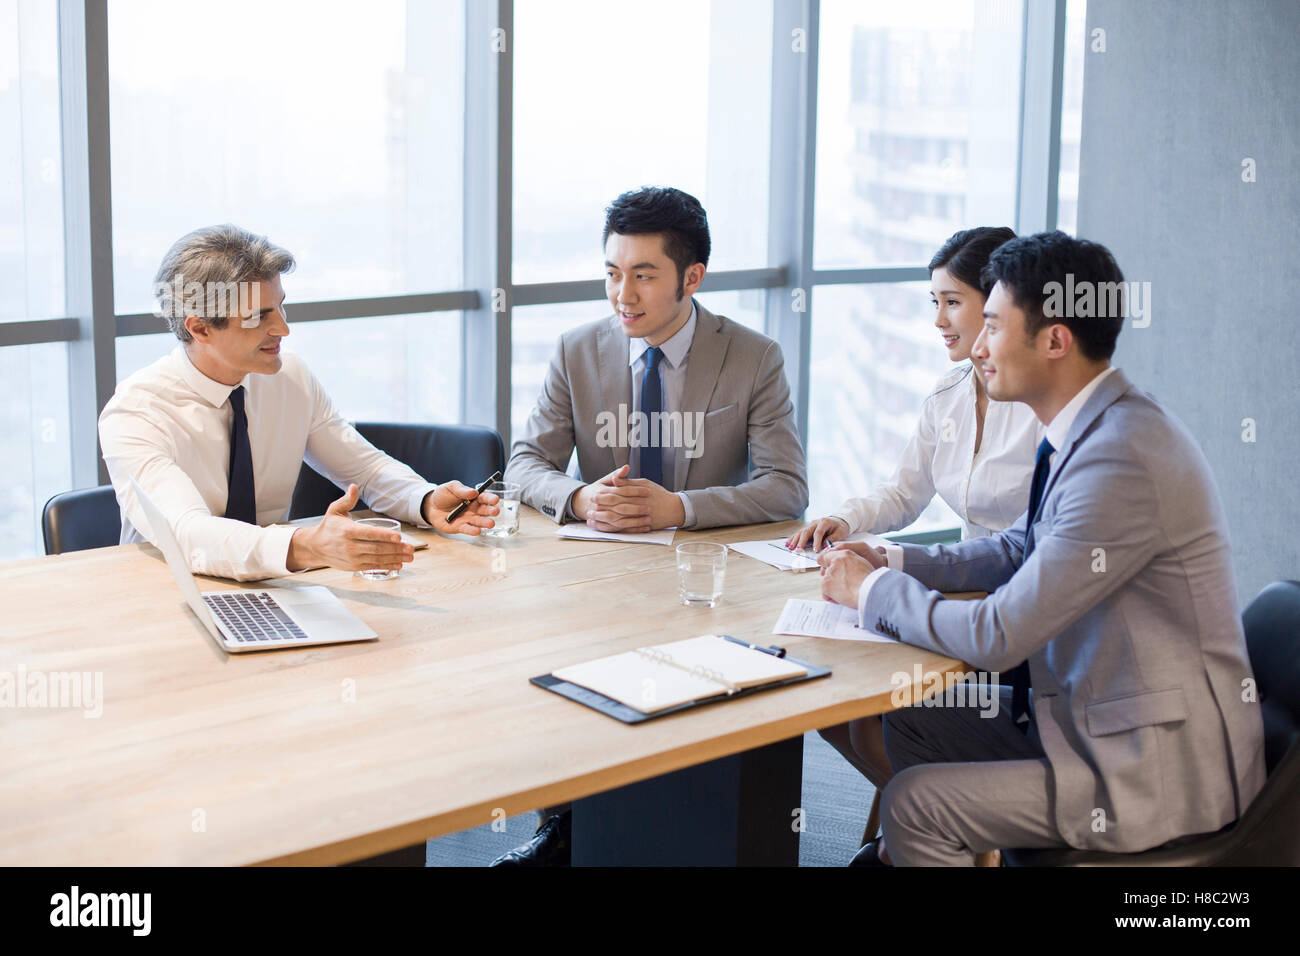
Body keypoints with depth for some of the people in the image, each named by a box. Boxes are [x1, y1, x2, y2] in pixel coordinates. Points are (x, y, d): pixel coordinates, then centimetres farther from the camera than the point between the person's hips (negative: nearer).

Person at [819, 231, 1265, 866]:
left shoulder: (1122, 458, -27)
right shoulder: (1093, 429, 4)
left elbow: (997, 637, -25)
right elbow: (1021, 549, 20)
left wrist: (871, 589, -10)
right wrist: (893, 563, 6)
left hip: (1160, 767, -9)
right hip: (1093, 713, 9)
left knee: (912, 802, -11)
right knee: (912, 721, 14)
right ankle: (903, 851, 33)